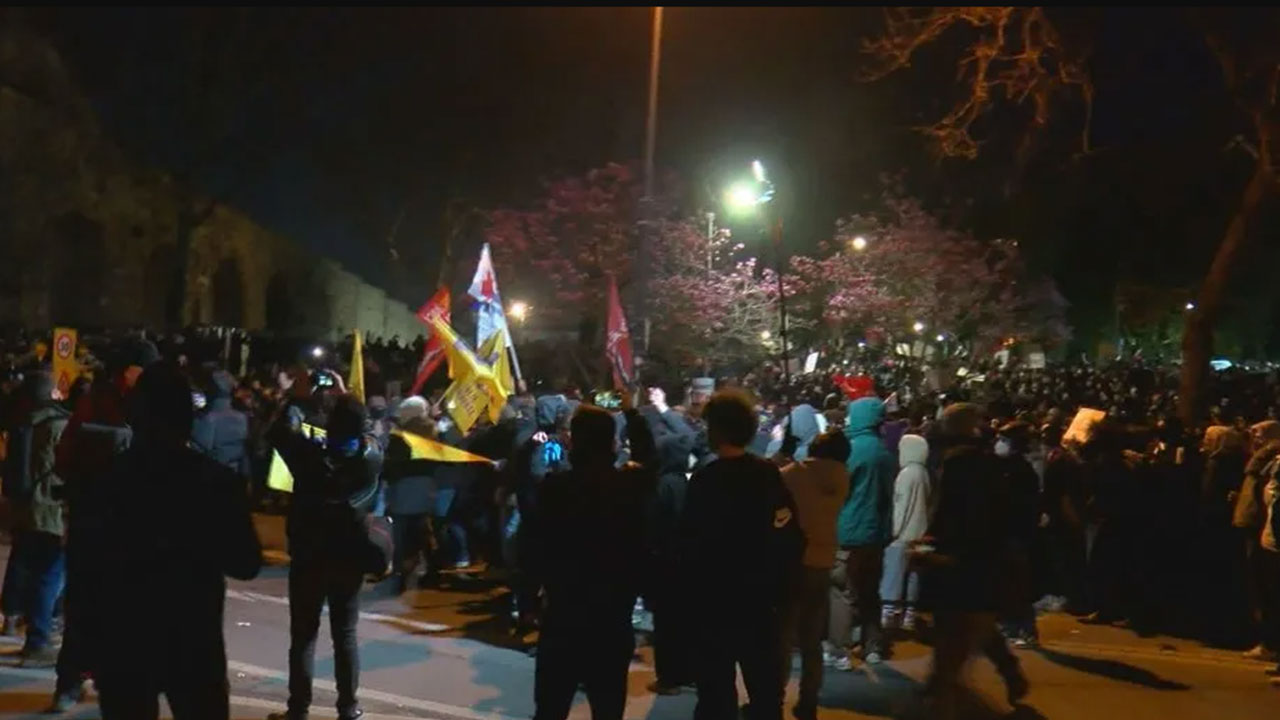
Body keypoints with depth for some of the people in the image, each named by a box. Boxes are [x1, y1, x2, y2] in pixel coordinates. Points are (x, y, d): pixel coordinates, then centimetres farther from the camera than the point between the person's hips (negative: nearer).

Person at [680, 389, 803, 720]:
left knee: (717, 693, 3)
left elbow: (693, 546, -14)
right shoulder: (770, 473, -1)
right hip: (761, 601, 5)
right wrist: (778, 589, 10)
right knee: (766, 690, 14)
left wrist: (693, 593, -2)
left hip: (715, 603, -5)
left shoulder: (706, 479, -15)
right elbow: (791, 537, 1)